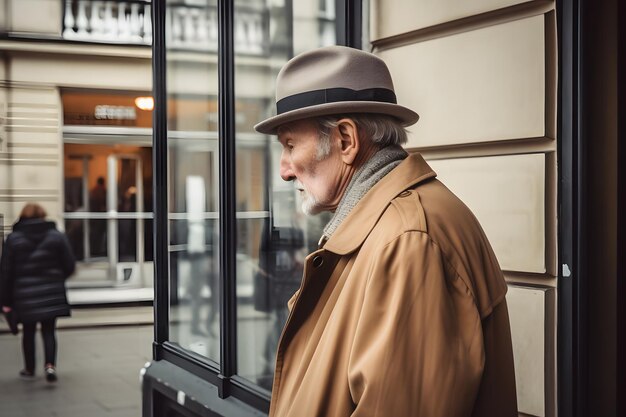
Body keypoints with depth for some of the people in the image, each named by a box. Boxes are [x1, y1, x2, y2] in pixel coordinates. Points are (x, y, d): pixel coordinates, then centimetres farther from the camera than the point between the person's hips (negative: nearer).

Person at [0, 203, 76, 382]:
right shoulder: (57, 237, 0)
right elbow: (69, 265, 1)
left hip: (24, 295, 0)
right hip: (52, 294, 1)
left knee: (28, 332, 14)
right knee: (49, 331, 8)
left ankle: (29, 369, 23)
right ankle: (50, 365, -11)